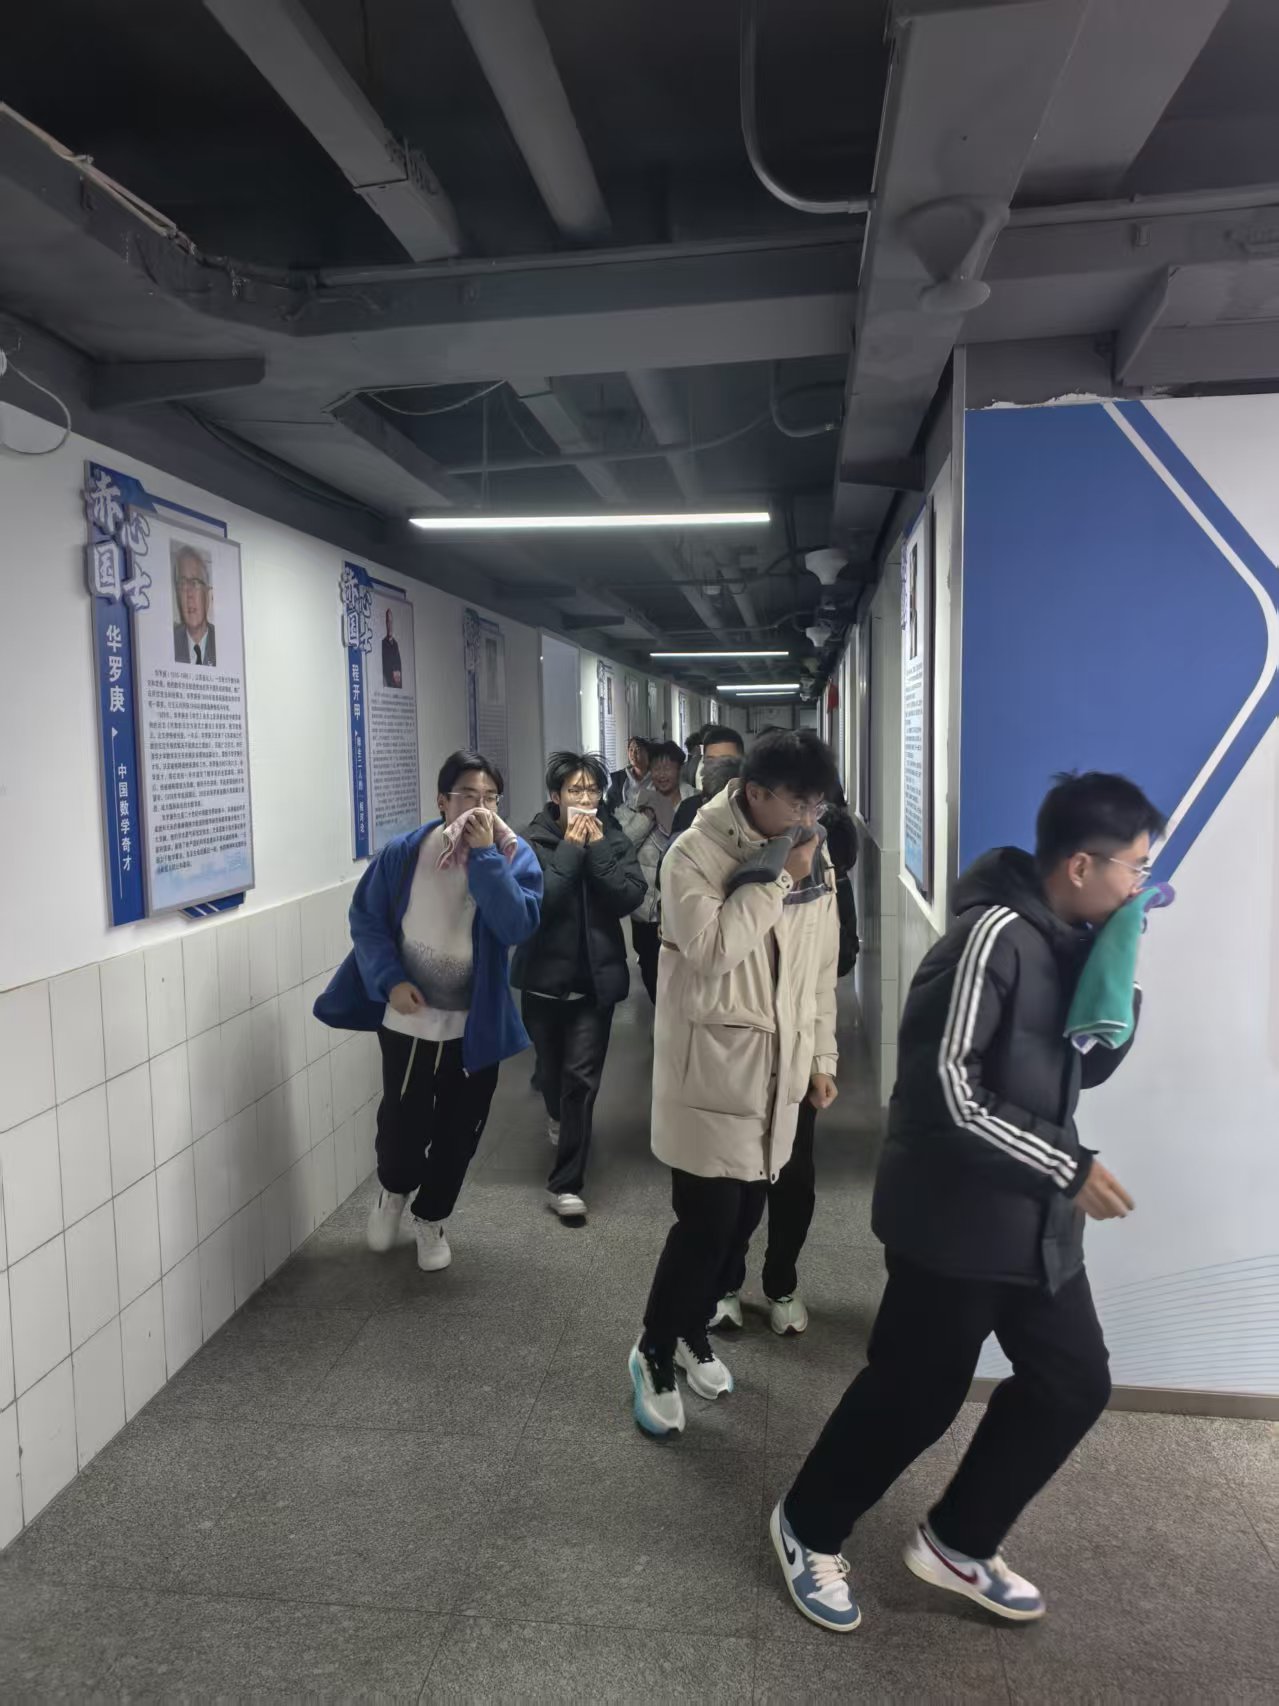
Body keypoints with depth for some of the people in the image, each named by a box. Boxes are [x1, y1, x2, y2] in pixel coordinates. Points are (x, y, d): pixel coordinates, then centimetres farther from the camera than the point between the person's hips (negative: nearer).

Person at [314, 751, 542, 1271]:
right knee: (402, 1121, 2)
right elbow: (366, 920, -2)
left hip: (475, 1025, 1)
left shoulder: (514, 855, -9)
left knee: (458, 1131, 11)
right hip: (407, 1019, -1)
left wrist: (484, 853, -28)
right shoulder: (403, 853, -7)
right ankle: (393, 1190, 37)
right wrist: (390, 980, -15)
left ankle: (430, 1218, 38)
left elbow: (517, 926, -24)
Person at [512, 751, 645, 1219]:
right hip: (545, 975, 0)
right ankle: (559, 1116, 54)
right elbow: (538, 899, -22)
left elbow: (631, 897, -14)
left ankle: (565, 1184, 2)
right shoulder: (535, 840, -7)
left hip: (595, 977, 0)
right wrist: (571, 848, -19)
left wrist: (597, 848, -17)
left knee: (582, 1076, -6)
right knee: (552, 1068, 19)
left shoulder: (613, 838, 0)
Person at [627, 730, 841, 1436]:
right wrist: (778, 878, -24)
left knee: (743, 1216, 14)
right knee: (706, 1222, -4)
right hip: (709, 1067, -6)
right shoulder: (696, 853, -14)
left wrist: (821, 1056, 13)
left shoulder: (815, 859, 5)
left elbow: (821, 966, 12)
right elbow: (712, 949, -27)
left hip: (776, 1067, 6)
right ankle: (654, 1352, 20)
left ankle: (692, 1331, 38)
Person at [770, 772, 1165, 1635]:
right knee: (916, 1394, 5)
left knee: (1075, 1381, 15)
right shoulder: (995, 935, -21)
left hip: (1034, 1218, 9)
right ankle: (808, 1528, 31)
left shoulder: (1071, 941, 7)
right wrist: (1066, 1167, -20)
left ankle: (957, 1541, 33)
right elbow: (943, 1087, -25)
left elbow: (1090, 1068, 11)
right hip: (957, 1216, -9)